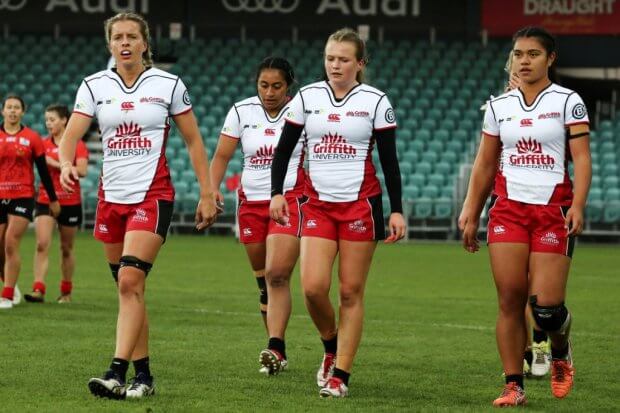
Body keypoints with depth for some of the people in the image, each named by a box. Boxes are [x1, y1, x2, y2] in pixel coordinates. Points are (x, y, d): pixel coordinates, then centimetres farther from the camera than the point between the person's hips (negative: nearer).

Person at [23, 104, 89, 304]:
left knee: (66, 248, 9)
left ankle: (66, 292, 21)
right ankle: (38, 290, -20)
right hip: (45, 201, 2)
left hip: (70, 203, -2)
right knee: (42, 244, -15)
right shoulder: (43, 144, 7)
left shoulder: (77, 145, -3)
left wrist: (55, 163, -18)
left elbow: (81, 170, -16)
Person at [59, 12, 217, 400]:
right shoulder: (94, 86, 4)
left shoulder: (169, 85, -1)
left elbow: (193, 141, 5)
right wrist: (67, 163, -28)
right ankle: (143, 375, 16)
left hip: (153, 196, -4)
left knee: (130, 281, -18)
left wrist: (207, 194, 1)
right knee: (129, 288, 8)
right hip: (111, 197, 4)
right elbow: (71, 135, -6)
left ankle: (117, 373, -23)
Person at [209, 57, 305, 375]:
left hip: (290, 200, -4)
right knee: (264, 281, 8)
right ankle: (277, 353, 17)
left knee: (277, 275, -19)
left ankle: (275, 348, -23)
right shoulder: (241, 111, 2)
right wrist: (212, 189, -11)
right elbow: (222, 155, 3)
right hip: (250, 202, 4)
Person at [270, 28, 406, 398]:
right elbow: (284, 149, 10)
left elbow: (389, 160, 1)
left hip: (361, 204, -2)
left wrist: (397, 210, -4)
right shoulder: (307, 97, 4)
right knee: (313, 287, -10)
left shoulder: (375, 101, -1)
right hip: (318, 204, 2)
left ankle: (340, 375, 4)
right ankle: (331, 348, 18)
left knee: (351, 292, -1)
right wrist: (277, 192, -2)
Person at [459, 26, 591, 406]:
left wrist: (577, 206, -21)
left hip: (553, 210, -3)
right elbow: (484, 165, 14)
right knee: (510, 300, -5)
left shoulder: (568, 102, -1)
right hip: (508, 209, 3)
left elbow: (582, 158, -8)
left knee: (546, 305, -8)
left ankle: (561, 353, 26)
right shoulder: (499, 106, 9)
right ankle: (514, 386, 2)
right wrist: (470, 216, 12)